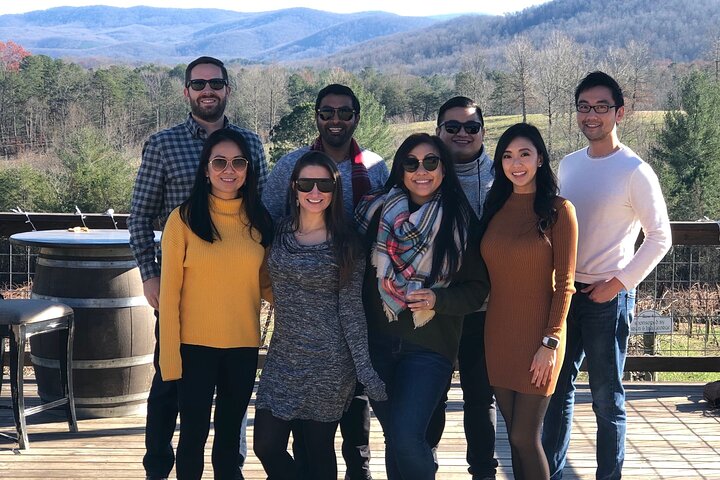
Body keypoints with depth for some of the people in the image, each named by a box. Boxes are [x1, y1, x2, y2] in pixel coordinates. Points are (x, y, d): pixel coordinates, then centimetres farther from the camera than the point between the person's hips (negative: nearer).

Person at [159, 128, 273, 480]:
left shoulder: (258, 220, 3)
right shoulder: (183, 218, -8)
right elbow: (170, 291, -8)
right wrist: (170, 356, -10)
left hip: (244, 345, 3)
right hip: (195, 345, -3)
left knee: (230, 434, 15)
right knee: (194, 434, 6)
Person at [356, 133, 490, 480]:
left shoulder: (460, 220, -1)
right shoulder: (380, 211, 2)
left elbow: (479, 288, 1)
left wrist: (437, 299, -16)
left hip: (429, 347, -3)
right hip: (377, 343, 3)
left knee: (405, 438, -14)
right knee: (393, 436, 11)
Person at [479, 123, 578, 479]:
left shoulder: (559, 210, -5)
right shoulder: (495, 208, 9)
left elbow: (564, 283, -8)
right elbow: (486, 276, 12)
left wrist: (551, 342, -13)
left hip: (537, 336, -4)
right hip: (498, 334, 5)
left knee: (525, 437, -5)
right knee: (514, 433, 9)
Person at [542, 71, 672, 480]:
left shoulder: (635, 170, -10)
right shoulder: (568, 165, 8)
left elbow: (660, 238, -10)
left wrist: (619, 283, -12)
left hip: (608, 297, -6)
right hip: (565, 291, 6)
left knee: (607, 397, 3)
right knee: (558, 389, 12)